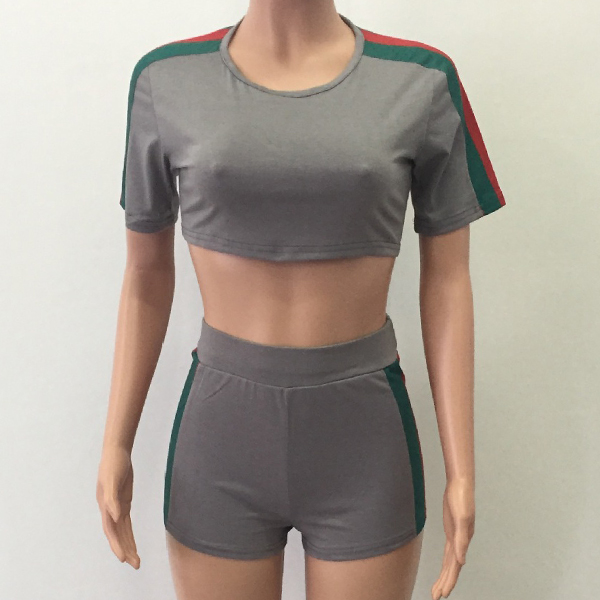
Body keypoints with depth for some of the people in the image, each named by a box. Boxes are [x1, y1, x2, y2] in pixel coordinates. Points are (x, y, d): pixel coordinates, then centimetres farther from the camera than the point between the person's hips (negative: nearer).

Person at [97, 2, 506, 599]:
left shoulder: (421, 82, -5)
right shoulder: (166, 80, -3)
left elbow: (446, 280, -2)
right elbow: (146, 273, 5)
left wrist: (460, 469, -3)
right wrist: (116, 444, 6)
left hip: (362, 433, 0)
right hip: (221, 432, 1)